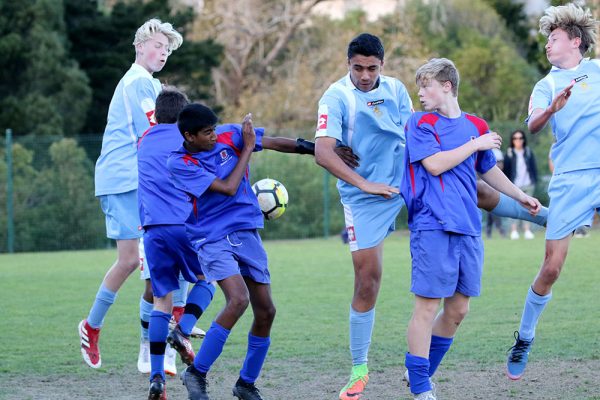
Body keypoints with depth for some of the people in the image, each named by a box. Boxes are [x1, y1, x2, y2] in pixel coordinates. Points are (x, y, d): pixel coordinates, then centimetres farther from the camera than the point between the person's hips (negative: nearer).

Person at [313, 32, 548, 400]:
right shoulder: (336, 98, -15)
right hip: (365, 198, -4)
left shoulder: (396, 89, 1)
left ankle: (546, 216, 38)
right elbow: (323, 152, -25)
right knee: (367, 282, -5)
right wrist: (364, 184, -33)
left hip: (405, 177, 5)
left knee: (477, 190, 12)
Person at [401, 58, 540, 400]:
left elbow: (488, 169, 29)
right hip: (433, 226, -6)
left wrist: (520, 196, 35)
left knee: (458, 309, 8)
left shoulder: (476, 126, 15)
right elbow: (435, 164, -13)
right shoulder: (420, 123, 0)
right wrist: (475, 144, -7)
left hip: (468, 228, 6)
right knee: (428, 306, -7)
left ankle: (423, 373, 22)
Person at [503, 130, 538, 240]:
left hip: (528, 185, 2)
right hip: (515, 185, -2)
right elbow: (506, 170, 2)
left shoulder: (529, 152, 10)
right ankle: (514, 231, -7)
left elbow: (534, 167, 12)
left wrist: (534, 180, 5)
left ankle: (527, 230, 3)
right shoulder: (509, 153, 3)